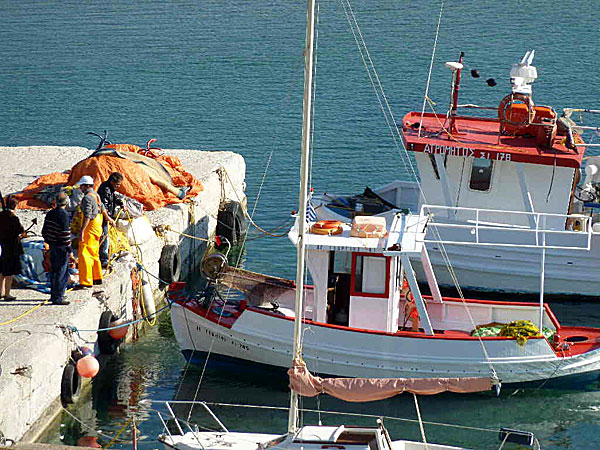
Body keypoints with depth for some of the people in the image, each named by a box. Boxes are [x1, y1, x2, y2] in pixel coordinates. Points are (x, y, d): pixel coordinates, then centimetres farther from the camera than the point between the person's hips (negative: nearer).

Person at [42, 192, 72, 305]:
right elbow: (65, 233, -19)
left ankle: (54, 295, 26)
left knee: (54, 271, 17)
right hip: (61, 247, -8)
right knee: (62, 272, -3)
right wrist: (69, 249, -14)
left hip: (52, 245, 8)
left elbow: (44, 231, 14)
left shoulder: (50, 214, 7)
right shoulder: (64, 214, -16)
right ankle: (58, 298, -4)